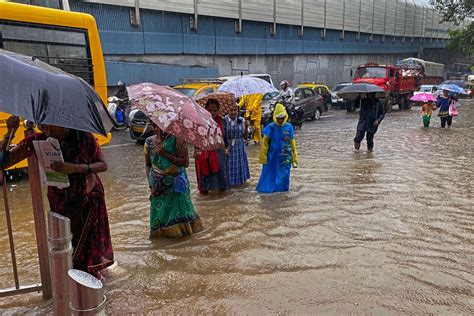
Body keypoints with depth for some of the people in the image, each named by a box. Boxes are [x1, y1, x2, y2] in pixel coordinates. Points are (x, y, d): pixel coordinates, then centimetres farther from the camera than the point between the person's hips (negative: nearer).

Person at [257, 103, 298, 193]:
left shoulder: (288, 127, -3)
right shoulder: (270, 127, -7)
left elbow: (292, 143, 3)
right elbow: (265, 143, -2)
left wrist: (294, 158, 4)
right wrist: (263, 157, -3)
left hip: (285, 157, 2)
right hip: (272, 156, -1)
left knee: (283, 174, 10)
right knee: (270, 173, 5)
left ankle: (282, 188, 27)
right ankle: (268, 187, 22)